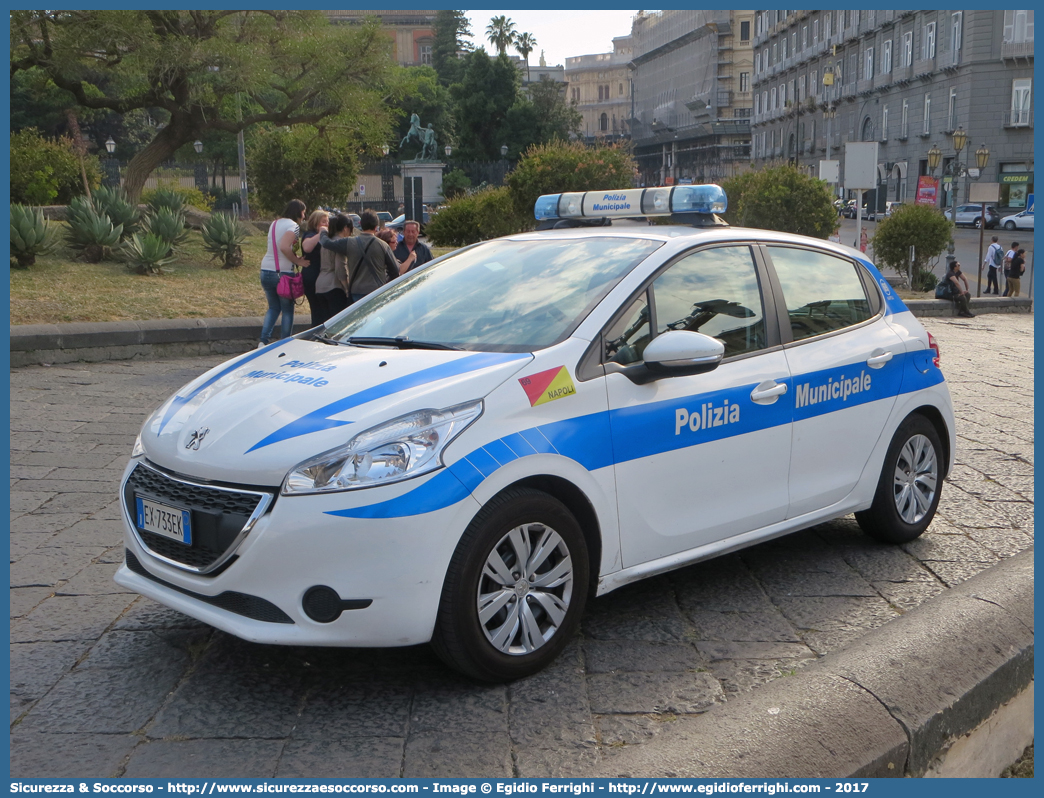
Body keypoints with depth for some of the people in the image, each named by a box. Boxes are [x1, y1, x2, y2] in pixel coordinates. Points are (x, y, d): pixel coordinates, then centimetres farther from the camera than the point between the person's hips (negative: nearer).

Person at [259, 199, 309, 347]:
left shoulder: (275, 223, 14)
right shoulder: (293, 226, -11)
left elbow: (279, 248, 13)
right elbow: (284, 247, -26)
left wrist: (296, 257, 3)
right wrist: (297, 261, -16)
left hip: (266, 272, 7)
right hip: (283, 273, -7)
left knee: (273, 307, 18)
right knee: (287, 309, 7)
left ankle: (263, 341, 5)